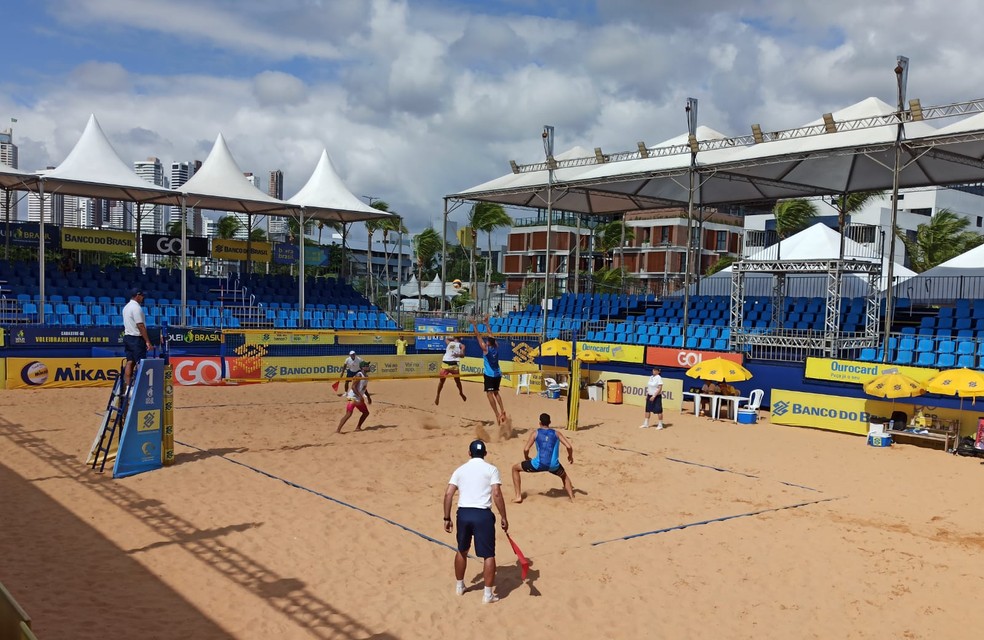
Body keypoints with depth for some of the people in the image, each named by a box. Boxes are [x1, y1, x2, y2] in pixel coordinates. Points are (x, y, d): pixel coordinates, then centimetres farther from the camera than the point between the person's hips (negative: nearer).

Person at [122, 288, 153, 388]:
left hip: (127, 337, 9)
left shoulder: (126, 307, 15)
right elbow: (140, 326, -20)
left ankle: (128, 387, 8)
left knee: (130, 362, 8)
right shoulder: (136, 307, -15)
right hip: (136, 338, -9)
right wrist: (147, 341, -20)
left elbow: (127, 324, 18)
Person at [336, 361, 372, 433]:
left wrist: (368, 397, 21)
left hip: (359, 399, 9)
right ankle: (338, 430, -20)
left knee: (366, 413, 14)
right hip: (353, 397, -9)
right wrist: (360, 396, -26)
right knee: (348, 414, -18)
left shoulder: (366, 376, 12)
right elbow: (353, 387, -22)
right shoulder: (359, 375, -15)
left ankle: (358, 427, 23)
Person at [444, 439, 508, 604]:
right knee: (489, 555, 6)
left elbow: (448, 494, 5)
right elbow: (497, 494, -10)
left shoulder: (460, 470, 11)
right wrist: (504, 518, -4)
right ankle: (488, 594, 6)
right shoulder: (491, 469, 2)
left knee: (462, 550, 23)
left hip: (463, 513, 4)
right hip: (483, 514, -4)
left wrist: (447, 518, 11)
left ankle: (459, 586, 37)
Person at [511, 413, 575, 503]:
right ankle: (572, 498, 27)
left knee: (515, 468, 21)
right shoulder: (557, 433, 11)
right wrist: (570, 456, 22)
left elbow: (526, 449, -1)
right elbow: (569, 446, 2)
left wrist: (526, 458, 20)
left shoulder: (535, 433, 7)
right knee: (564, 475, 38)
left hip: (539, 465, -2)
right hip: (553, 466, 3)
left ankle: (518, 496, 14)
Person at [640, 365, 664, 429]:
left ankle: (660, 425, 6)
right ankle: (646, 424, 18)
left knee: (658, 411, -3)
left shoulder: (659, 378, -13)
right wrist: (647, 395, 12)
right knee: (647, 410, 10)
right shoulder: (651, 377, 11)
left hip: (656, 396, -8)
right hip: (650, 396, 8)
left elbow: (660, 389, -18)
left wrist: (654, 396, -22)